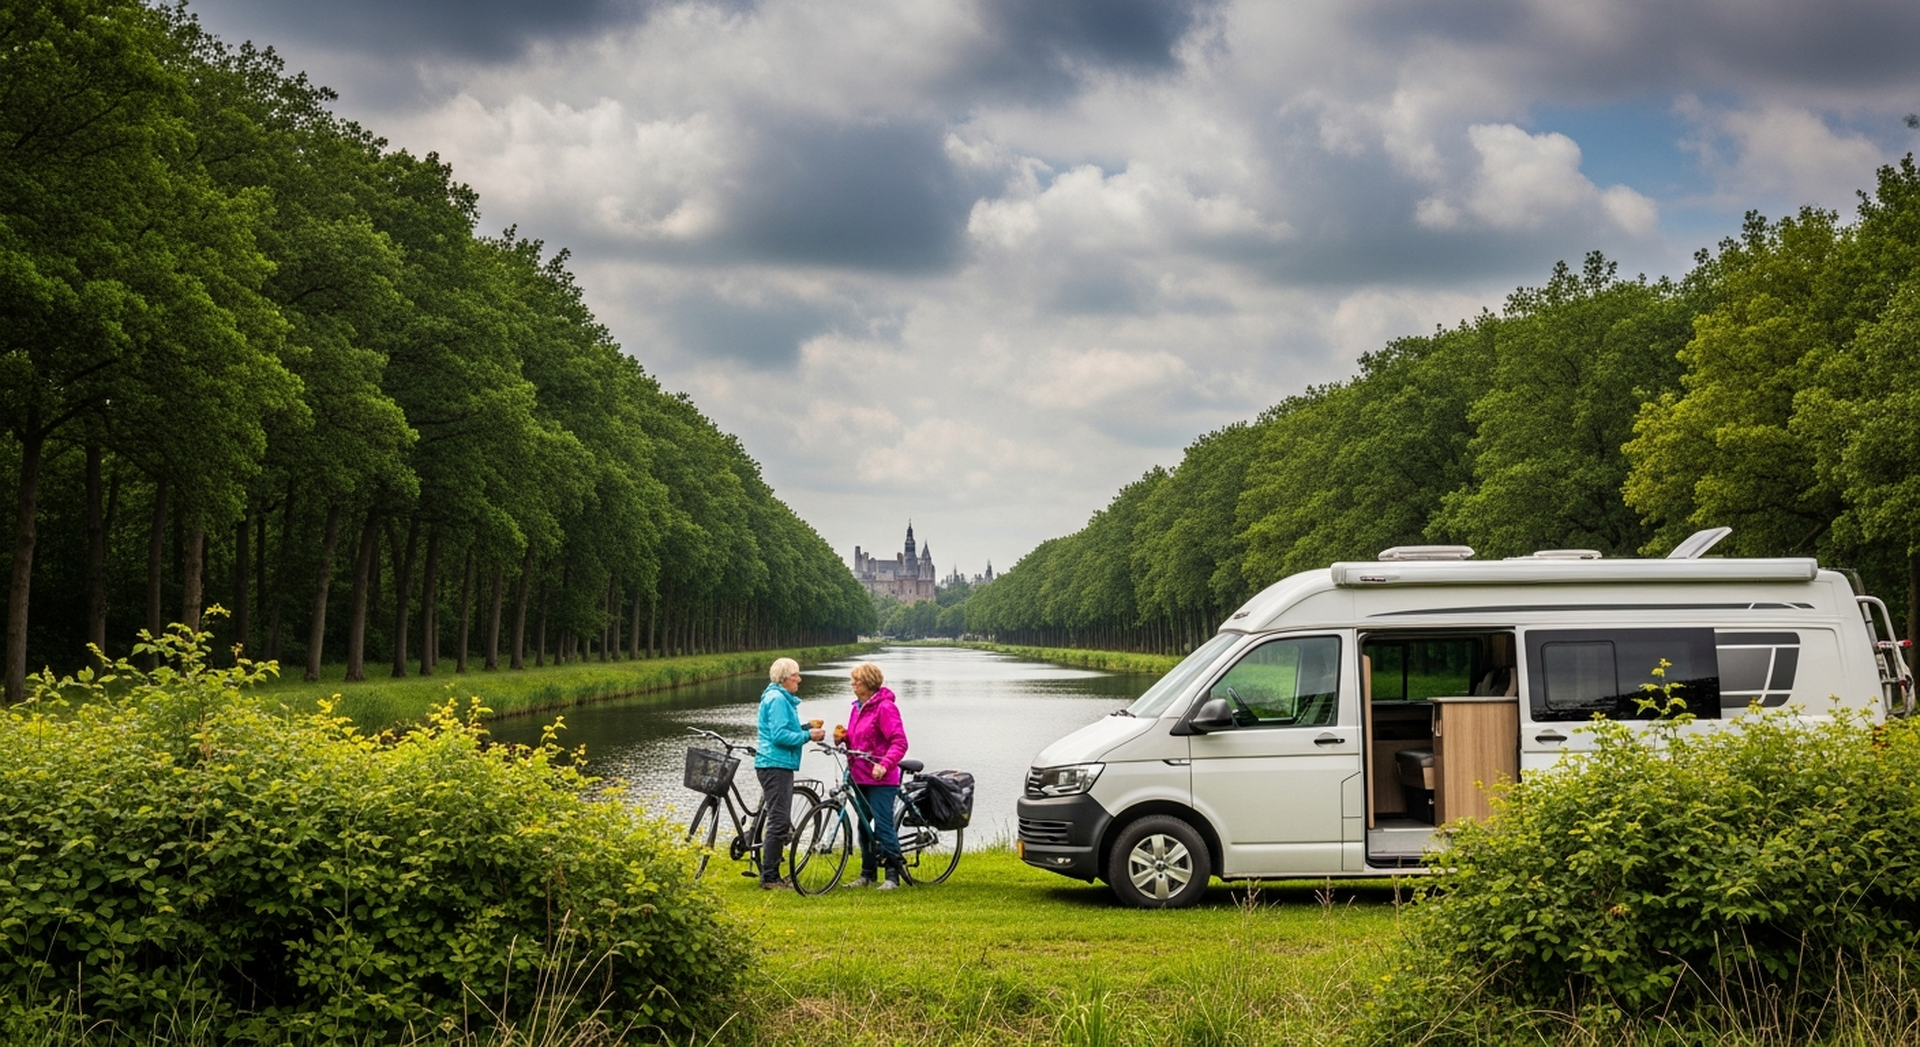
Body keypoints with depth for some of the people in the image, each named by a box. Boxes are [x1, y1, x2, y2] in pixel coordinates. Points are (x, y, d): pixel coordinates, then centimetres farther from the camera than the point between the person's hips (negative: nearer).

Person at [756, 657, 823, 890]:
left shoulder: (783, 698, 19)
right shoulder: (777, 699, -14)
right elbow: (780, 735, -20)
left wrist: (805, 727, 8)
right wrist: (808, 735, -15)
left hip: (780, 766, 11)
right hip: (775, 765, -11)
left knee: (781, 823, 12)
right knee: (779, 821, -10)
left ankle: (772, 876, 16)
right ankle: (769, 878, -8)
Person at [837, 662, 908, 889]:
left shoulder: (885, 707, -12)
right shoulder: (858, 708, 15)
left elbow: (899, 742, -18)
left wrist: (884, 764, -29)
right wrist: (843, 737, 2)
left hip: (880, 779, -9)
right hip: (860, 777, 9)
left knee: (883, 825, -8)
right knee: (863, 825, 12)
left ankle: (892, 875, -3)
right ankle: (867, 874, 20)